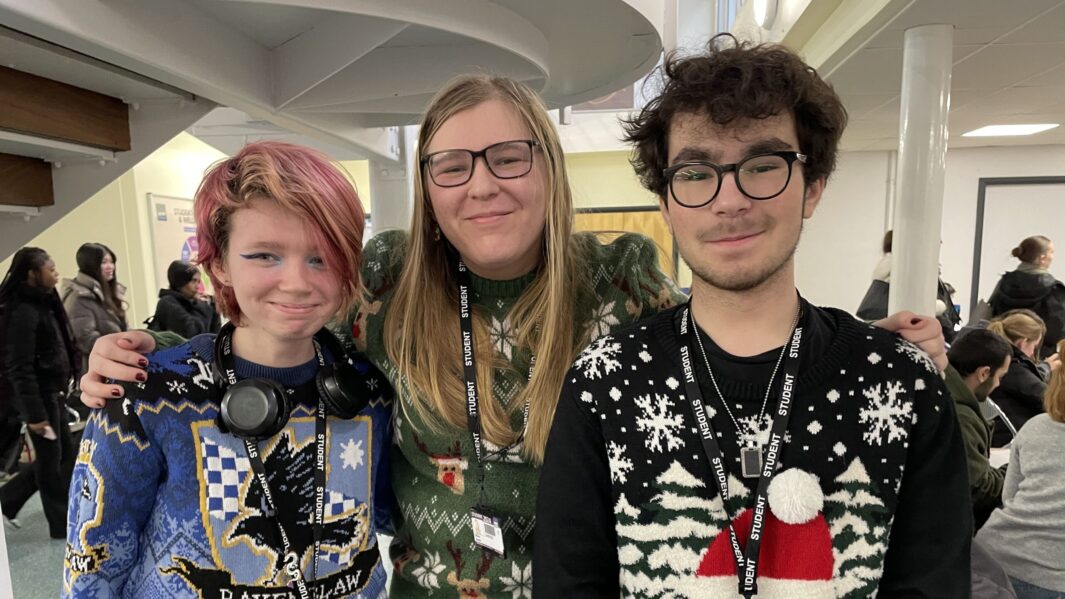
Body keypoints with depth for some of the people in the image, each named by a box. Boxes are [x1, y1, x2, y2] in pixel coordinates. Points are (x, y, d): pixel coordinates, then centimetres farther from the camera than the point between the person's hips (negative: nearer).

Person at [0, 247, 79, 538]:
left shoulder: (43, 303, 9)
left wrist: (64, 386, 17)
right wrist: (34, 413, -21)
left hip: (52, 391, 9)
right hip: (39, 394, -9)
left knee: (64, 453, 16)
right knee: (51, 459, 3)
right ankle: (62, 524, 17)